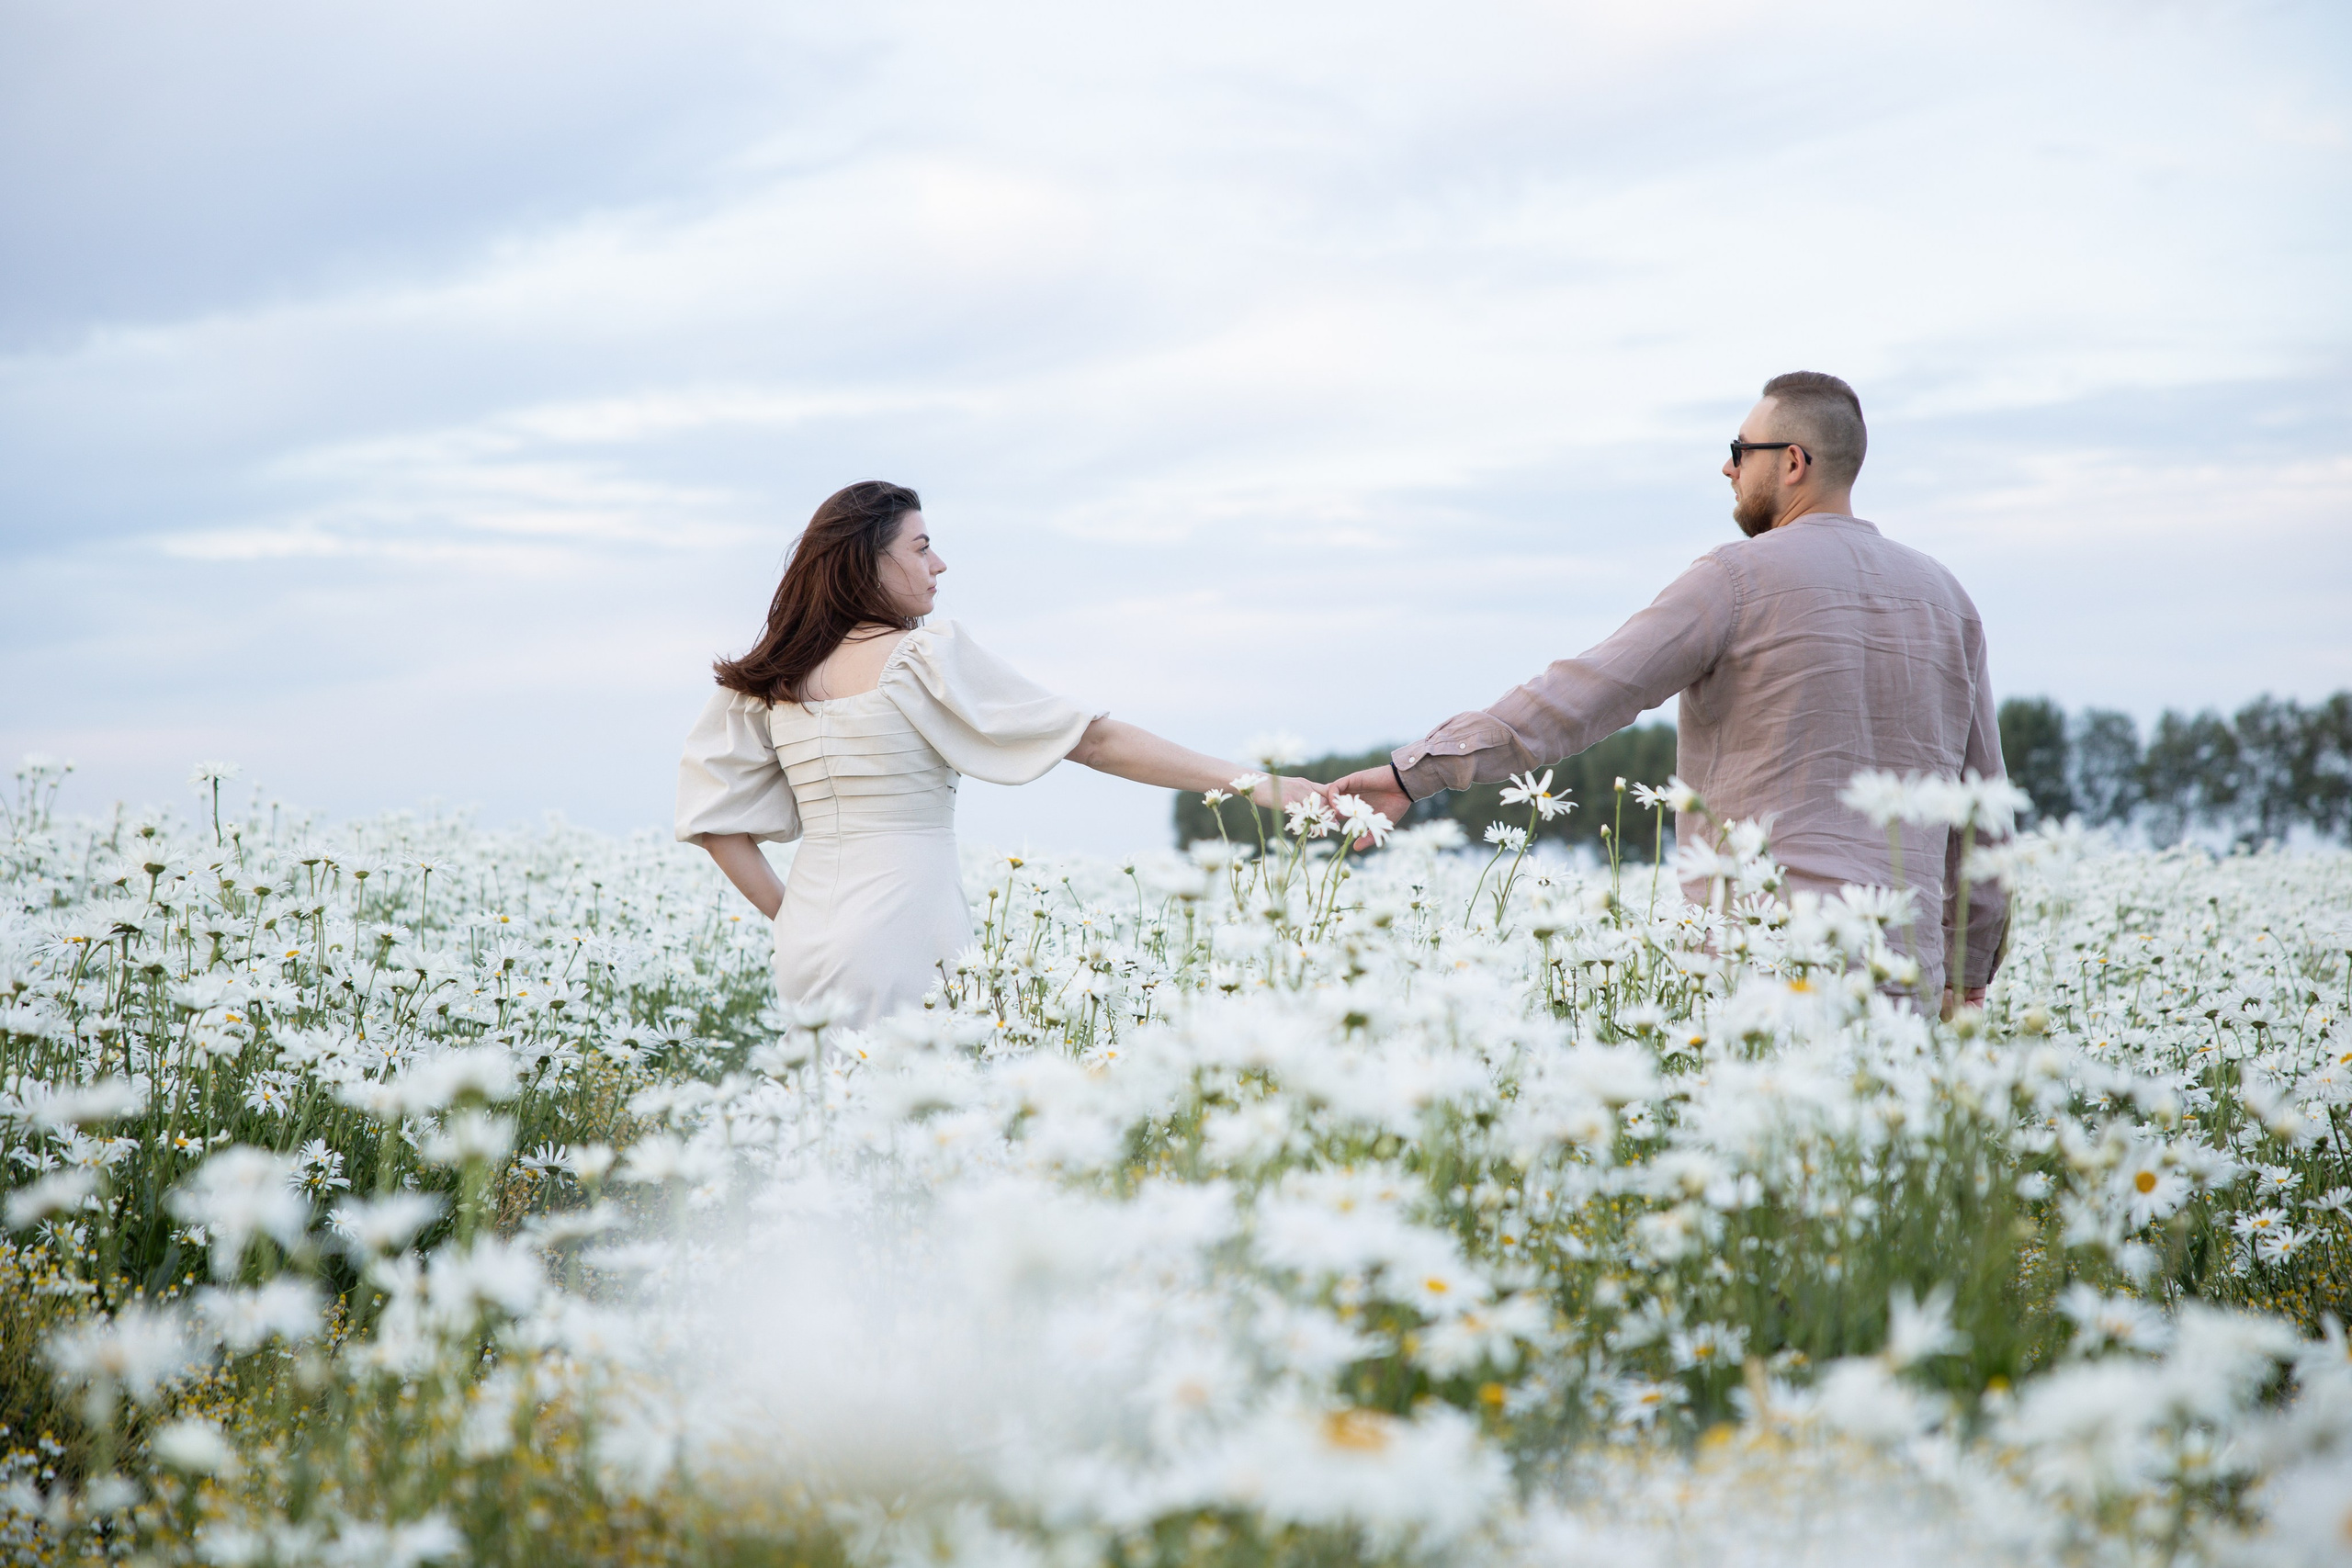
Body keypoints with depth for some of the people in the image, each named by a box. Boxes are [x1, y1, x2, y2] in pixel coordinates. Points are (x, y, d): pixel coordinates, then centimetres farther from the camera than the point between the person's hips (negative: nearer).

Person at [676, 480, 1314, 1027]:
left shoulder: (771, 678, 9)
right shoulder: (929, 655, -8)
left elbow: (710, 808, 11)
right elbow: (1095, 739, -10)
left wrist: (786, 915, 13)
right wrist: (1253, 782, -9)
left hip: (808, 932, 7)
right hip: (901, 935, -7)